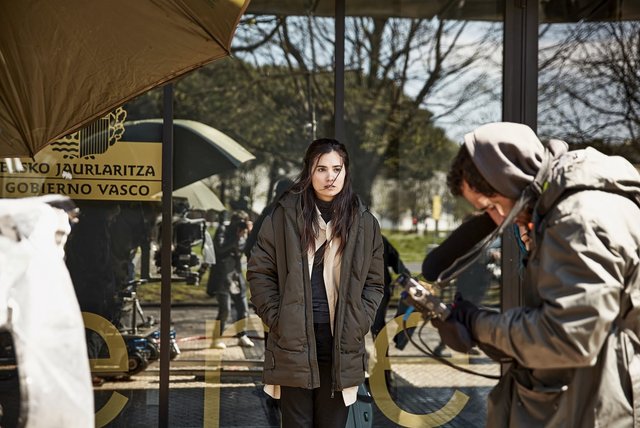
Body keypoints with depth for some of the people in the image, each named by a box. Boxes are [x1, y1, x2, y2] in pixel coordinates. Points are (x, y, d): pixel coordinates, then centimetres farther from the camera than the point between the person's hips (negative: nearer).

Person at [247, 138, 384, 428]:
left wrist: (358, 324, -2)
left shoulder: (364, 222, 5)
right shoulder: (284, 214, -2)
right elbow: (259, 270, 2)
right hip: (294, 341, -1)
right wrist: (276, 317, -5)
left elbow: (374, 282, 9)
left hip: (341, 344, 2)